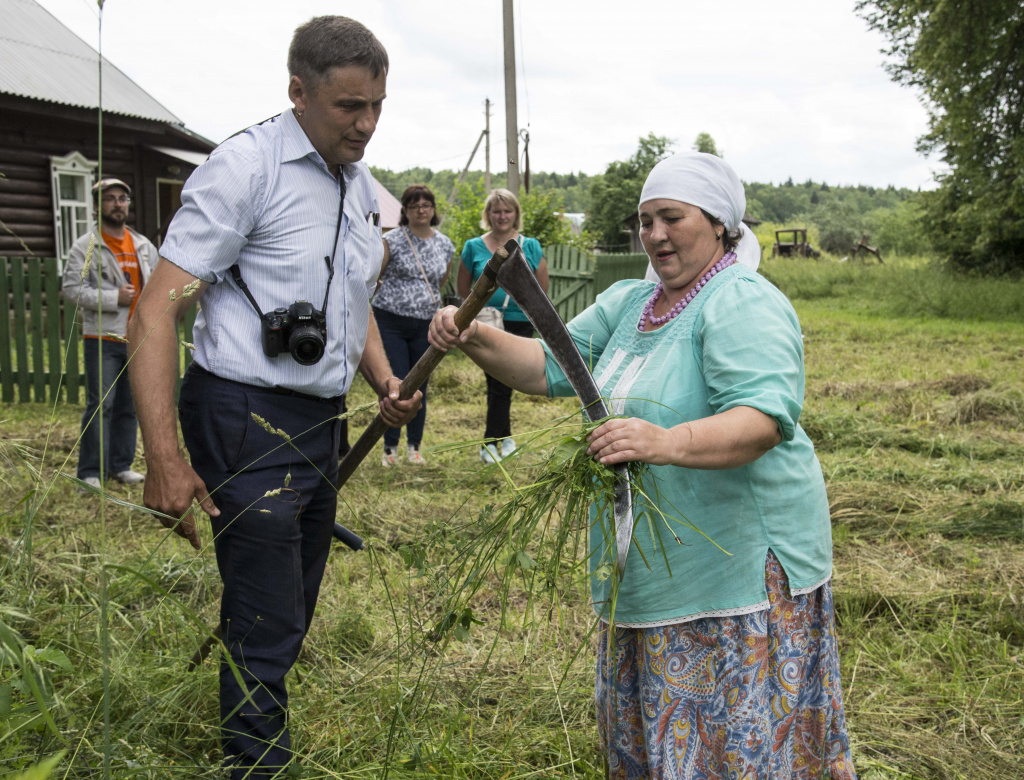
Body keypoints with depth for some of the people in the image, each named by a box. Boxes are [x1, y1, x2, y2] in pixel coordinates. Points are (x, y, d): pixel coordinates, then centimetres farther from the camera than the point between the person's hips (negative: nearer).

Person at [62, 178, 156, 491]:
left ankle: (121, 465, 20)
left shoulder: (143, 245, 14)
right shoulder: (85, 247, -2)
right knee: (100, 405, -7)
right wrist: (114, 298, -17)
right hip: (103, 339, -5)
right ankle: (90, 473, -1)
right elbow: (72, 289, -10)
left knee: (129, 406, 10)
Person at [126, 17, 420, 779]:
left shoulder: (361, 185, 11)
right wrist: (165, 459, -22)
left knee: (292, 612, 16)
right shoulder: (246, 167, -13)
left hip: (321, 423, 8)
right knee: (268, 624, -3)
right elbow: (157, 311, -17)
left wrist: (385, 381, 7)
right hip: (248, 421, -8)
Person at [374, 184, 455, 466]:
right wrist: (396, 295, 3)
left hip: (425, 325, 4)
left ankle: (414, 446, 22)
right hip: (391, 323, -3)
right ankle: (390, 447, 8)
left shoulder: (445, 245, 8)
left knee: (419, 387, 8)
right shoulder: (391, 240, -5)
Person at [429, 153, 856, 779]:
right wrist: (476, 340, -6)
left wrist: (667, 442, -44)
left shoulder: (744, 304, -14)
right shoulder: (629, 303, 13)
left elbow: (765, 417, -28)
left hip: (742, 563, -8)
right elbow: (549, 367, 11)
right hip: (652, 565, 8)